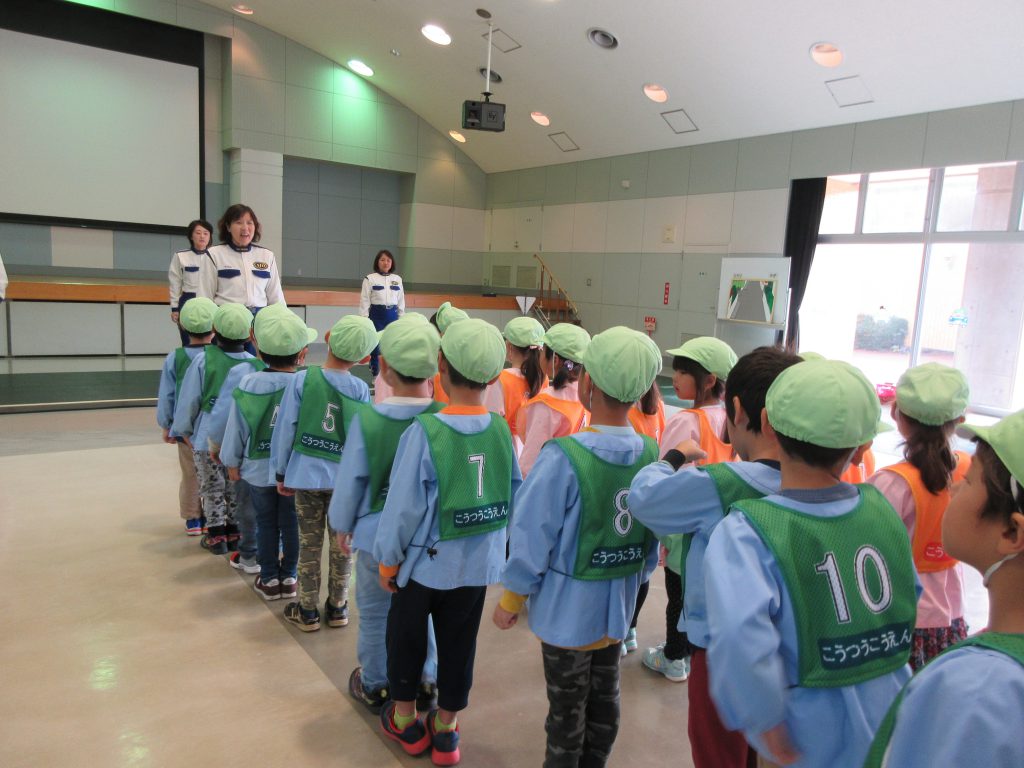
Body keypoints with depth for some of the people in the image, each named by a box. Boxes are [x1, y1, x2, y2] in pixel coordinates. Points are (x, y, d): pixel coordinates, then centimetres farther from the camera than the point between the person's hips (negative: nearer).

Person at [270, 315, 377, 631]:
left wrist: (281, 472, 5)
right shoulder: (361, 390, -5)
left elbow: (285, 429, -6)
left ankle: (308, 611, 22)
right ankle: (337, 607, 27)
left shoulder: (302, 379, -9)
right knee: (341, 545, 14)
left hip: (307, 474, -1)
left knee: (310, 544, 11)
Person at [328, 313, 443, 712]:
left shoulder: (366, 420, -22)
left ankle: (374, 686, 40)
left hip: (378, 537, -1)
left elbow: (349, 482, -10)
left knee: (376, 615, 20)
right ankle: (424, 683, 39)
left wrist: (342, 525, 8)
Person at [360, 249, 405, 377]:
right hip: (376, 314, -3)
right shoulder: (370, 279, -3)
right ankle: (375, 375, 14)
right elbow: (364, 300, -3)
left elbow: (401, 300, 11)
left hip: (392, 315, 3)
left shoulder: (397, 279, 8)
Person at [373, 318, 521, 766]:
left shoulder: (424, 432, -22)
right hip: (478, 564, 3)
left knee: (407, 638, 21)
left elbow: (403, 506, -17)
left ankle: (405, 721, 40)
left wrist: (387, 560, -3)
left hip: (425, 561, -3)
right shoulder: (501, 431, -10)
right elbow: (515, 498, 0)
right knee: (459, 646, 19)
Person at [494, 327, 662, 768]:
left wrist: (511, 600, -4)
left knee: (567, 708, 14)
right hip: (617, 609, 5)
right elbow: (655, 537, 1)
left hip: (567, 610, -5)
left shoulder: (563, 458, -26)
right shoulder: (652, 456, -10)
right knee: (604, 700, 22)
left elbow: (533, 537, -18)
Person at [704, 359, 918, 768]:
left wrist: (765, 721, -23)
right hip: (894, 728, 5)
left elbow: (739, 635, -38)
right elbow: (912, 600, 4)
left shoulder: (745, 531, -24)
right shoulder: (882, 509, -8)